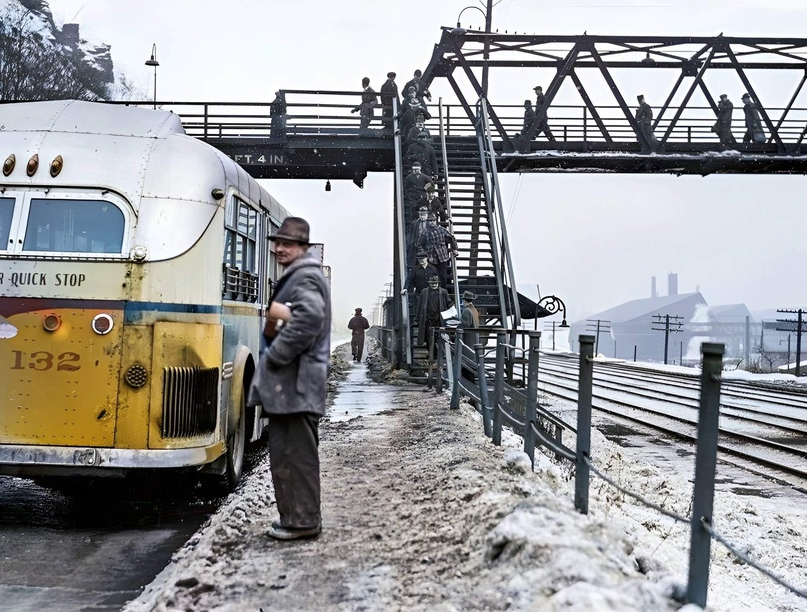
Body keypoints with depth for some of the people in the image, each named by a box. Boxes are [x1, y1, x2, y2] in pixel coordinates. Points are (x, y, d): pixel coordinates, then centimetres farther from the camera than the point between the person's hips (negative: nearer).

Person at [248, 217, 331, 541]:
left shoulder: (306, 277, -10)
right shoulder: (295, 276, 23)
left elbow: (309, 318, -28)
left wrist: (275, 355, -20)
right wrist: (272, 353, 18)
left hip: (297, 383, -11)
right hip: (285, 383, 11)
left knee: (298, 453, -6)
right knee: (283, 452, 14)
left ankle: (303, 520, -1)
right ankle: (293, 515, 22)